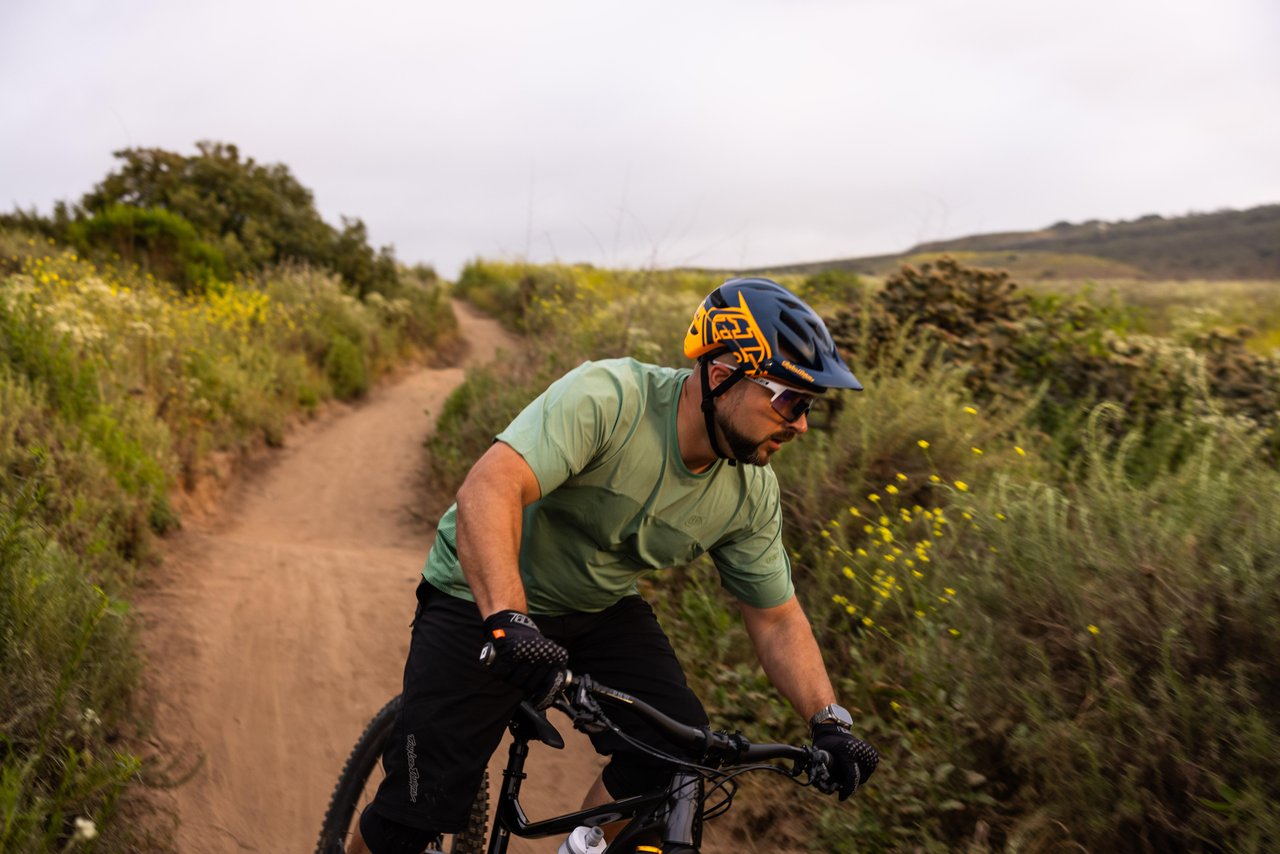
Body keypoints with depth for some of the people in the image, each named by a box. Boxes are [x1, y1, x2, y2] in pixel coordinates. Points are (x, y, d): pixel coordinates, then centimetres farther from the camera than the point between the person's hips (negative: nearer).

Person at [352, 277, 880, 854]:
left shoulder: (752, 494, -10)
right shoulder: (607, 397, -30)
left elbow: (776, 619, -1)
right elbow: (488, 489, -41)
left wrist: (830, 721, -13)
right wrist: (509, 622, -52)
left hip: (599, 609, 5)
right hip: (484, 598, -5)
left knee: (683, 749, -14)